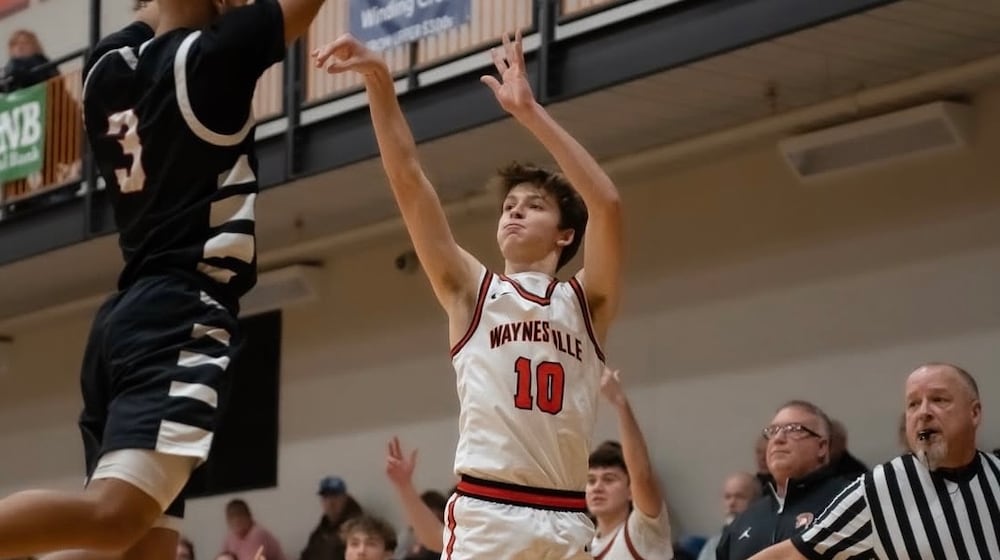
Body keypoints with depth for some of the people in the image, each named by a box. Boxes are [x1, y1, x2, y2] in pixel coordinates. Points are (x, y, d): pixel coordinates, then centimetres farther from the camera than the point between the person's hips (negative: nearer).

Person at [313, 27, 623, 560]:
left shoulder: (585, 301, 12)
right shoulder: (471, 291, 13)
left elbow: (607, 204, -4)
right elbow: (409, 183, 3)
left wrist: (528, 111, -6)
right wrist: (379, 82, -7)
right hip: (485, 511, -2)